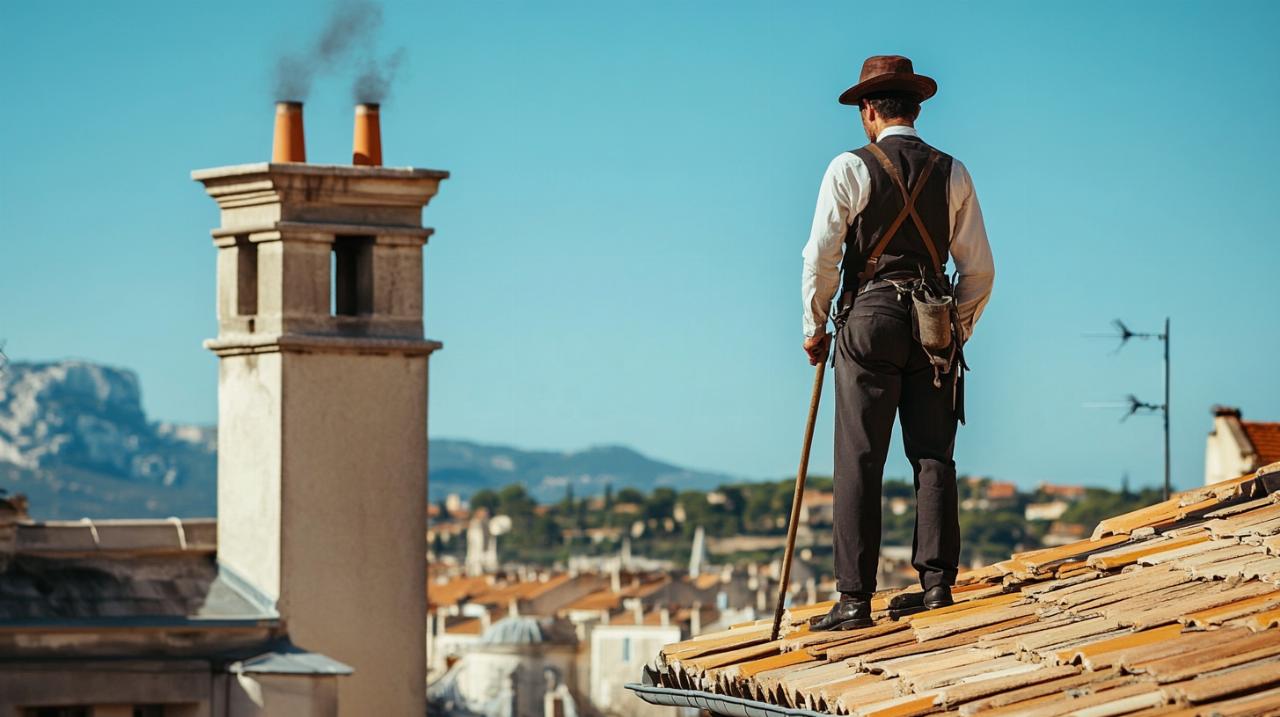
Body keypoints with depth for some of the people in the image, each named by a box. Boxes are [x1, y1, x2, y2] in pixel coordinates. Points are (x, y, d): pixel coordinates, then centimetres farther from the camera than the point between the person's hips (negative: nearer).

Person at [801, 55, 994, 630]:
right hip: (935, 328, 3)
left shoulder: (851, 168, -2)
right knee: (933, 457, 6)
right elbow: (978, 268, 8)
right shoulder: (953, 174, 8)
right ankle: (937, 583, 0)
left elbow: (821, 255, -6)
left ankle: (855, 599, -6)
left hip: (869, 321, -3)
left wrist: (814, 327, 7)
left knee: (859, 463, -3)